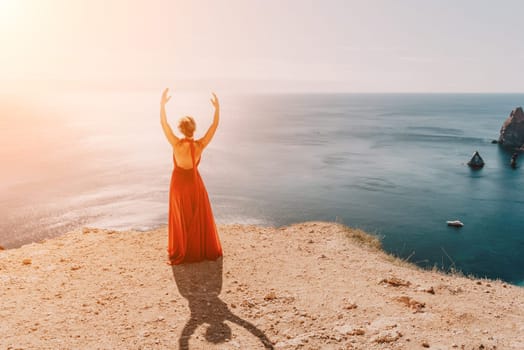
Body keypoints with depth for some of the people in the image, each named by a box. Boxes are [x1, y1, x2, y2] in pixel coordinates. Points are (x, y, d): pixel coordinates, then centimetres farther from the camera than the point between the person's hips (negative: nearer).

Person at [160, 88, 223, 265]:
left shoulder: (176, 144, -21)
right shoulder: (200, 145, -18)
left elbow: (164, 124, -16)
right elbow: (214, 125, -12)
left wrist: (162, 104, -14)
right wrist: (217, 107, -10)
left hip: (179, 183, -1)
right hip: (195, 182, 1)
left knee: (181, 221, 12)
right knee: (200, 219, 16)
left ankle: (180, 254, 21)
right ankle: (204, 251, 27)